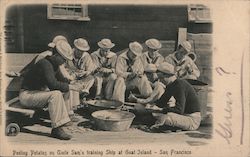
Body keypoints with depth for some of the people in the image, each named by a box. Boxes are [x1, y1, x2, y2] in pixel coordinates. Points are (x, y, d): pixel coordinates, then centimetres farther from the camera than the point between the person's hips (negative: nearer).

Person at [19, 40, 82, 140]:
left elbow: (52, 84, 16)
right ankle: (56, 129, -28)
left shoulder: (53, 64, 9)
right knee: (55, 95, -28)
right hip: (26, 95, -10)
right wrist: (70, 87, -24)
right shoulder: (45, 64, -22)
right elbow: (52, 84, -33)